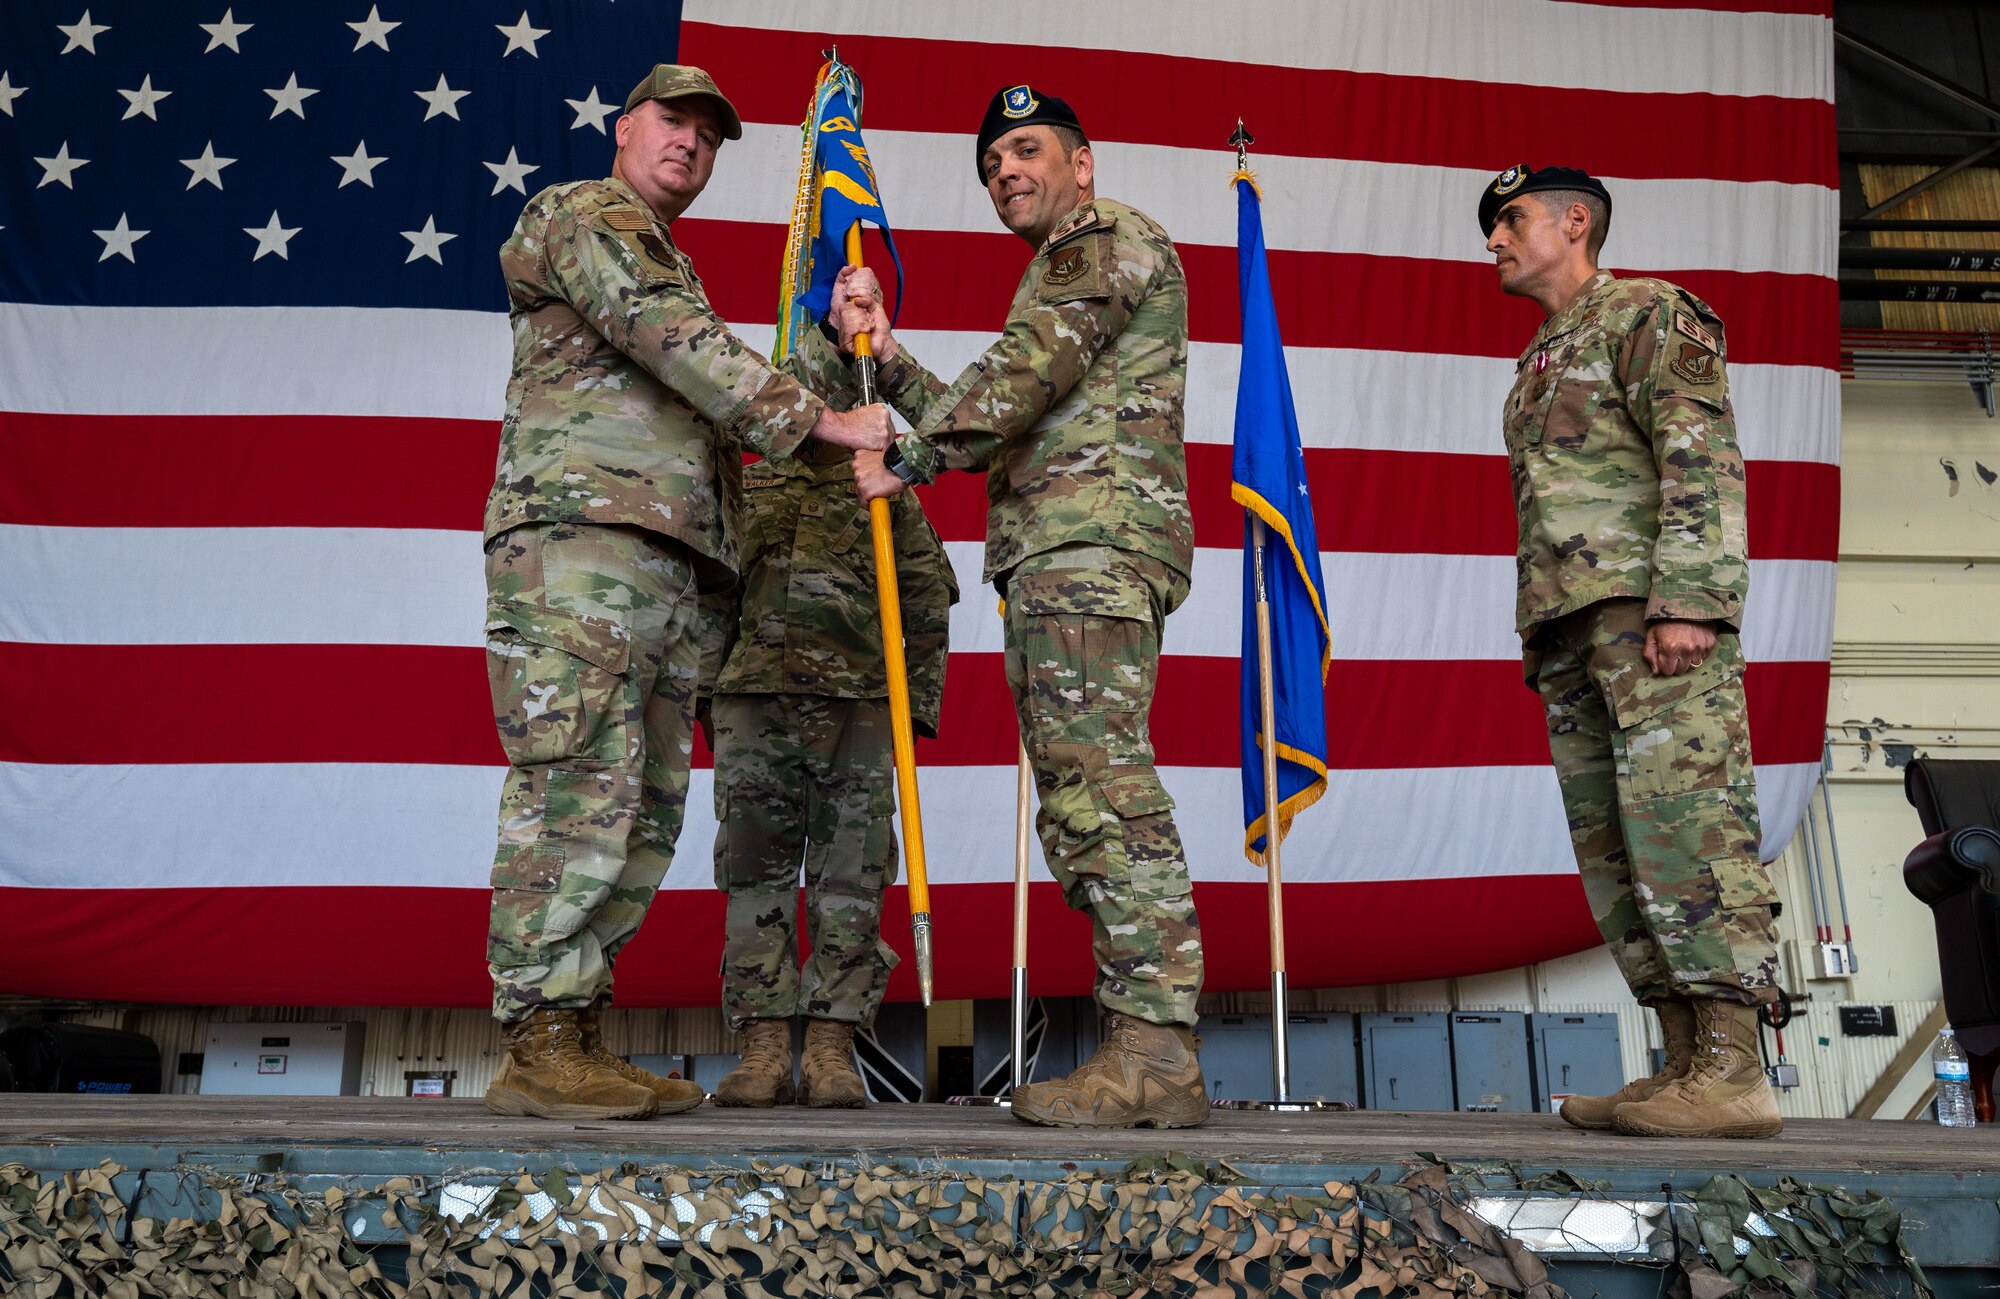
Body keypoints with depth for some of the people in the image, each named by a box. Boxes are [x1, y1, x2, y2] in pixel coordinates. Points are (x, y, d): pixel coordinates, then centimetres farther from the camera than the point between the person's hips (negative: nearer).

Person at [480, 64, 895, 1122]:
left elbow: (719, 418, 28)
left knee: (643, 806, 2)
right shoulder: (580, 215, 6)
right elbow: (672, 339, -10)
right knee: (579, 785, -15)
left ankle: (574, 1040, 5)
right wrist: (820, 419, -12)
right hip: (579, 528, -9)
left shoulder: (668, 268, 34)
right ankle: (537, 1046, -12)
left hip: (663, 561, 9)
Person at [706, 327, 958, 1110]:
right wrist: (704, 697, 10)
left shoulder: (889, 496, 15)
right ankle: (764, 1049, 1)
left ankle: (832, 1049, 0)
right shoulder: (751, 489, 18)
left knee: (850, 878, -3)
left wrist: (920, 701, 4)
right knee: (755, 873, -2)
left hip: (859, 703, -1)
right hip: (755, 698, 1)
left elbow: (929, 604, 13)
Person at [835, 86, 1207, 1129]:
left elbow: (1024, 371, -10)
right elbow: (985, 434, 26)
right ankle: (1144, 1055, 3)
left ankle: (1155, 1056, -19)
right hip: (1053, 554, 10)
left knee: (1103, 783, -17)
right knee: (1081, 804, 3)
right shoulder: (1058, 281, 34)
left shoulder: (1109, 235, 6)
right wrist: (880, 348, 21)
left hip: (1094, 536, -10)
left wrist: (908, 458, -7)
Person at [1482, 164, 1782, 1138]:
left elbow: (1702, 457, -10)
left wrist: (1684, 600, -21)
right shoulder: (1542, 365, 29)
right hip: (1571, 620, 9)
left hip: (1651, 607, -9)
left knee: (1683, 821, -13)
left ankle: (1733, 1075, -12)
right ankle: (1684, 1067, 5)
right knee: (1610, 840, 3)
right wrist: (1541, 638, 18)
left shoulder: (1649, 312, 3)